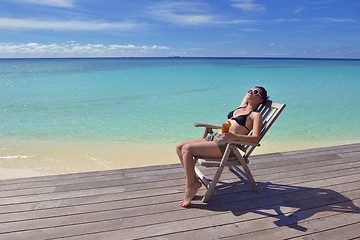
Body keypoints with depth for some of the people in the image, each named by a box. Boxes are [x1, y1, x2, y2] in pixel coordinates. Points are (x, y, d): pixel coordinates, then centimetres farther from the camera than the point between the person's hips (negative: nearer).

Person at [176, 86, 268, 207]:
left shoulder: (256, 115, 0)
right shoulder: (241, 108, 23)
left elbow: (256, 138, -15)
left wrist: (234, 136, -30)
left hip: (225, 144, -9)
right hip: (214, 137, 9)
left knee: (187, 148, -25)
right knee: (179, 147, -4)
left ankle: (190, 188, -14)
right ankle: (193, 180, 3)